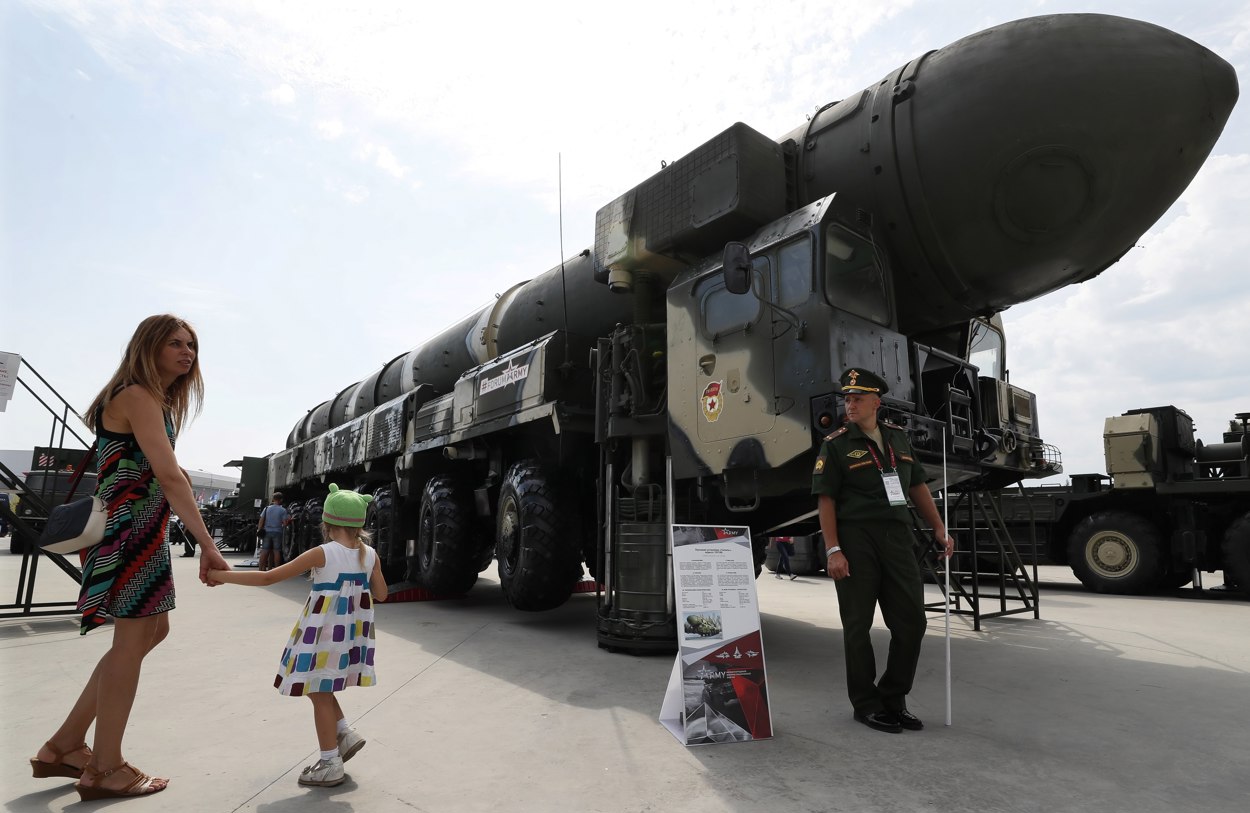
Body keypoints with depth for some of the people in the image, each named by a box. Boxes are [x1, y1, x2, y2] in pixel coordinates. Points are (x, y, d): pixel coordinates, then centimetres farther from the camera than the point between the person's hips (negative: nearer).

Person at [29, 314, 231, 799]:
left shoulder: (157, 400, 18)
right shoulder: (138, 396, -14)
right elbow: (169, 476, -25)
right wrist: (207, 545, -29)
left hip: (143, 529, 10)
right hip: (129, 529, -10)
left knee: (153, 630, 15)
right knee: (133, 639, -2)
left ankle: (64, 747, 24)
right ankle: (104, 770, 12)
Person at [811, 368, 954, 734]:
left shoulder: (898, 437, 13)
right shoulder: (836, 444, -3)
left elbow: (917, 486, 19)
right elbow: (825, 499, -7)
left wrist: (939, 528, 12)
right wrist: (832, 550, -14)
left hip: (898, 538, 5)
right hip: (856, 541, -5)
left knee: (911, 621, 7)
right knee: (858, 625, 4)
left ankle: (894, 699, 24)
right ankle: (866, 704, 18)